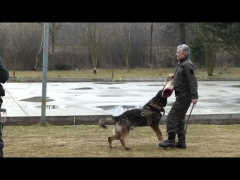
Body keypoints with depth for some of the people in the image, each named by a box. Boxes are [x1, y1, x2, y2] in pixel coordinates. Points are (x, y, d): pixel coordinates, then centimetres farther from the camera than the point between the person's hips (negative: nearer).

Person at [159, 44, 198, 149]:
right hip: (181, 96, 10)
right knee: (179, 118, 14)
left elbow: (192, 81, -22)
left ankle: (171, 140, -2)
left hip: (184, 96, -10)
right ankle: (181, 142, 19)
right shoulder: (181, 63, 15)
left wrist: (194, 96, -26)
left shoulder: (187, 65, -16)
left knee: (172, 117, -8)